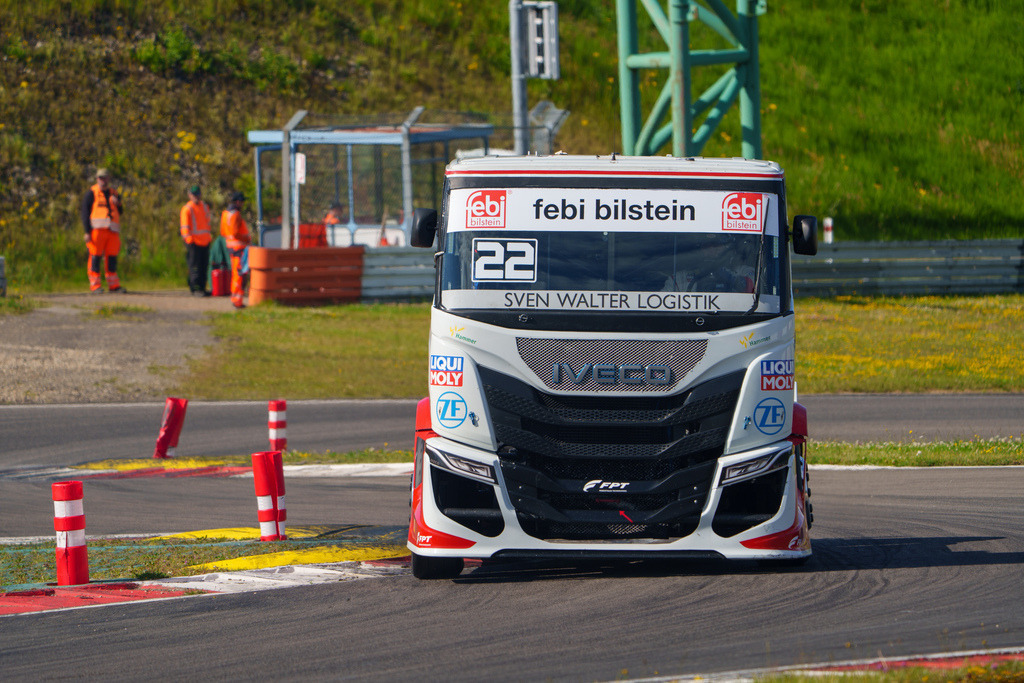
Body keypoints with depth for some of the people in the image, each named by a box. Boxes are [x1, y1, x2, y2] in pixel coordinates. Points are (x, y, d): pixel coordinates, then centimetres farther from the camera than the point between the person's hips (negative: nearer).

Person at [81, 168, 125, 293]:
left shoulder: (113, 193, 21)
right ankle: (95, 286, -7)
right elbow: (85, 212, 0)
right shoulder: (91, 193, 6)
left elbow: (120, 212, 24)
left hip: (112, 231, 5)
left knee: (112, 258, 4)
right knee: (95, 257, -7)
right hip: (97, 230, -5)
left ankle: (113, 285, 9)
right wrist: (87, 232, -10)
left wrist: (117, 204, 1)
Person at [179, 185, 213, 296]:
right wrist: (189, 239, -16)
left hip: (205, 241, 7)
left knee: (204, 265, 9)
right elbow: (185, 226, -9)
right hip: (194, 242, -7)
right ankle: (195, 289, -4)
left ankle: (202, 288, 16)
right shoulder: (187, 209, -7)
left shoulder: (204, 207, 16)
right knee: (195, 267, -7)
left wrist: (208, 235, 20)